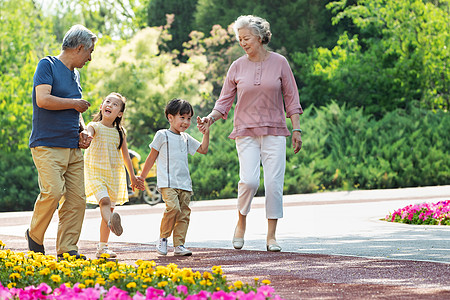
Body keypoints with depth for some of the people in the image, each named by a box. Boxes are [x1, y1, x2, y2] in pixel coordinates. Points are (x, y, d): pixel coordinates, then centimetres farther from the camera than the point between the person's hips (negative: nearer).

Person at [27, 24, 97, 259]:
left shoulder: (74, 73, 20)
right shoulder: (47, 65, -4)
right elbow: (43, 99, -18)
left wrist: (82, 132, 11)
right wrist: (75, 103, -6)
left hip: (72, 149, 8)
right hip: (47, 146, -8)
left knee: (77, 199, -1)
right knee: (53, 191, -20)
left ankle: (67, 250, 5)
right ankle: (35, 235, 3)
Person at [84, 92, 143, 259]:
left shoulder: (120, 132, 7)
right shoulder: (95, 126, -5)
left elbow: (125, 155, 17)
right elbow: (88, 132, -30)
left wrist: (132, 177, 22)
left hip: (114, 175, 4)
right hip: (96, 172, -4)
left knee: (110, 208, 6)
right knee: (104, 201, -28)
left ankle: (102, 248, 12)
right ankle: (111, 222, -56)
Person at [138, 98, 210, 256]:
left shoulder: (186, 138, 19)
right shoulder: (162, 135, 3)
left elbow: (203, 149, 28)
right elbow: (152, 157, 8)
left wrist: (206, 133, 15)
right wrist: (142, 177, 10)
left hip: (184, 183, 6)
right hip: (167, 183, -6)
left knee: (184, 213, -2)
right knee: (173, 207, -24)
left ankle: (179, 245, 3)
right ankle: (163, 238, -6)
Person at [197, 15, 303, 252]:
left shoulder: (279, 63, 3)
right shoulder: (237, 67, 5)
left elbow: (291, 98, 6)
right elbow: (225, 100, 7)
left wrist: (296, 129, 1)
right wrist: (211, 118, -11)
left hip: (274, 131, 0)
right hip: (246, 132, 0)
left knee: (274, 183, -6)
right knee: (249, 180, -16)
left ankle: (271, 236, 2)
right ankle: (241, 224, 9)